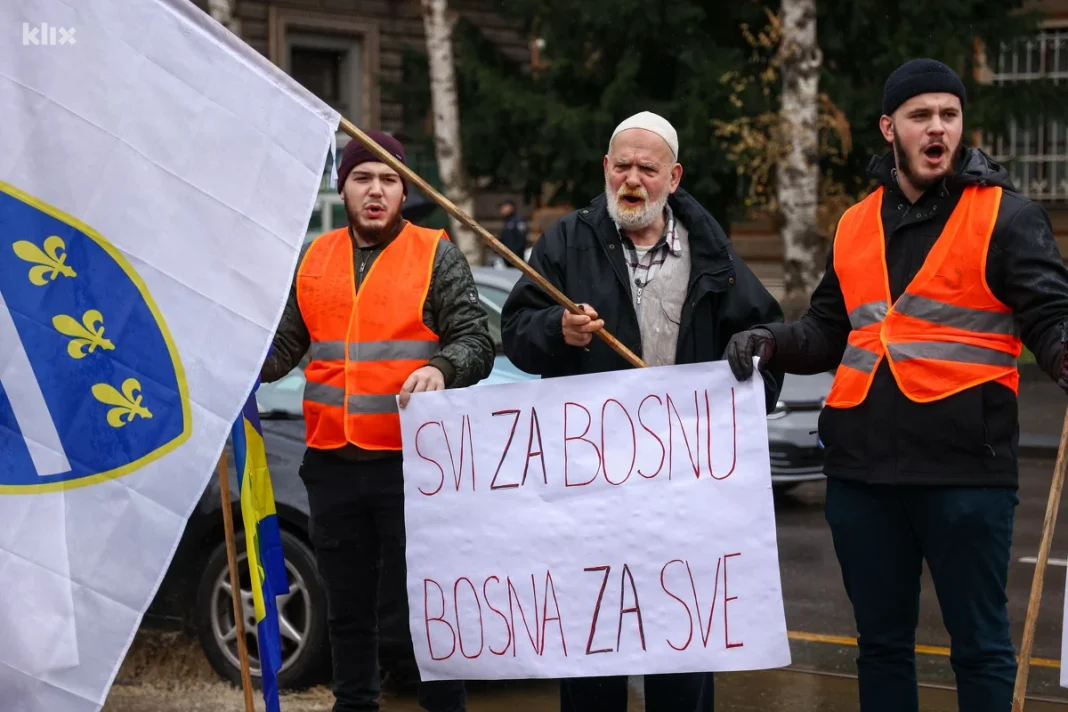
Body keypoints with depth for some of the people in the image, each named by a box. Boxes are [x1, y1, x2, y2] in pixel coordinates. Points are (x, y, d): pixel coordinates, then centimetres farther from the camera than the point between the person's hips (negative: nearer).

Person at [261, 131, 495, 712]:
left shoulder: (436, 256, 0)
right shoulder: (312, 261, 12)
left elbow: (476, 342, -5)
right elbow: (282, 348, 16)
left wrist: (440, 367, -25)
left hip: (413, 465, -4)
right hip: (332, 466, 4)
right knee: (348, 609, 14)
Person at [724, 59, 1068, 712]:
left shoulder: (1006, 216, -2)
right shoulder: (855, 225, 14)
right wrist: (771, 342, 2)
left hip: (966, 468, -5)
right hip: (861, 467, 5)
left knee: (980, 645, 3)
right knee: (881, 641, 16)